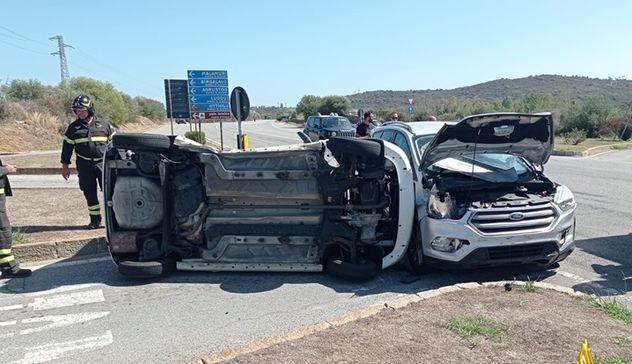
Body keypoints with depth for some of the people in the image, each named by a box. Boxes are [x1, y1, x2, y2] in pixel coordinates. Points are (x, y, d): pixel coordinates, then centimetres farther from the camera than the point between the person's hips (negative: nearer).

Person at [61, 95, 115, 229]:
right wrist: (65, 166, 8)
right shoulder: (73, 128, 7)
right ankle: (95, 219, 15)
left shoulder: (104, 125, 5)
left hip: (103, 163, -1)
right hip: (84, 165, 2)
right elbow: (67, 147, 10)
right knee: (89, 193, 5)